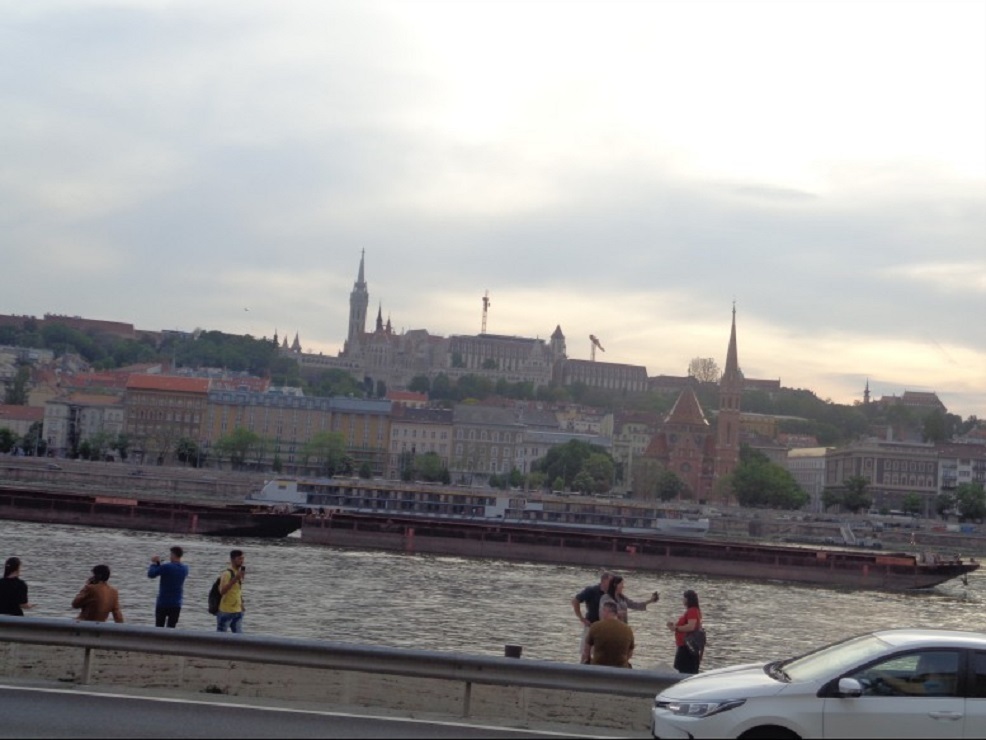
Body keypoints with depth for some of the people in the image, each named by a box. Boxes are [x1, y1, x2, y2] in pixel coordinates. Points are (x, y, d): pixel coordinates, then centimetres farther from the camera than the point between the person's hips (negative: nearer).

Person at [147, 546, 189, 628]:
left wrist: (154, 563, 7)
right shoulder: (185, 569, 4)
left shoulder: (167, 567, -16)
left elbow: (151, 574, -11)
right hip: (176, 604, 4)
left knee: (159, 629, 7)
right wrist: (158, 563, 17)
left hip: (163, 603, -4)